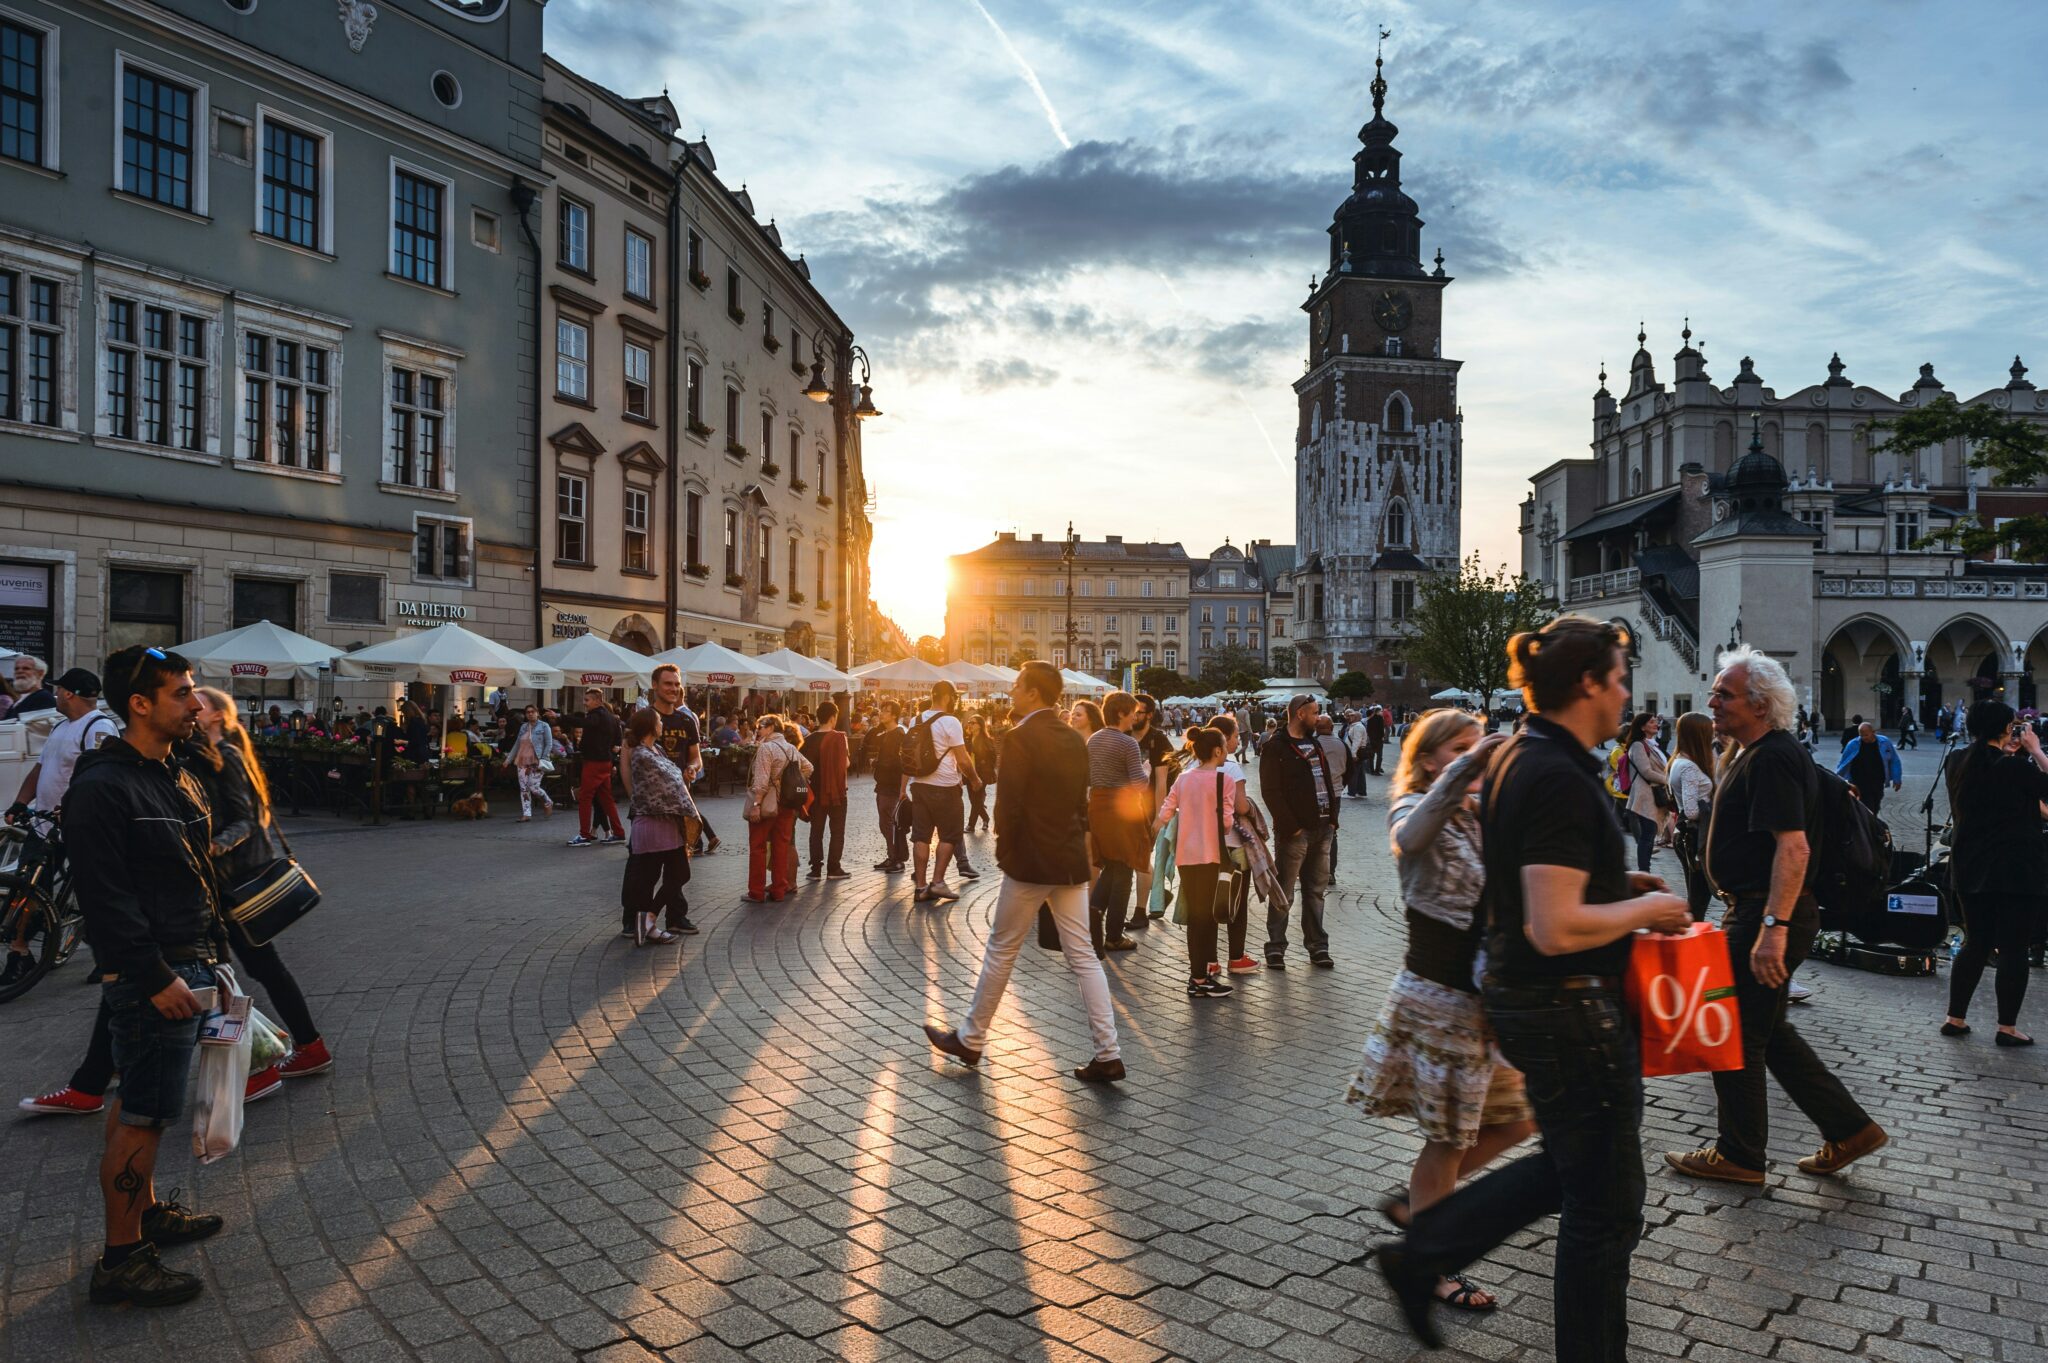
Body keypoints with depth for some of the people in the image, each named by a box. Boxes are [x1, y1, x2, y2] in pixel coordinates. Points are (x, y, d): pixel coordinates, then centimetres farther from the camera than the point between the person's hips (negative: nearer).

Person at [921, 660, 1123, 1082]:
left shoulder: (1019, 738, -14)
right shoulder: (1074, 739, 9)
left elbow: (1008, 803, -17)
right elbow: (1081, 800, 12)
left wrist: (1004, 848, -4)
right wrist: (1069, 839, 16)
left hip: (1030, 860, -6)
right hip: (1071, 859, 7)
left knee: (1001, 950, 8)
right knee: (1083, 956, 7)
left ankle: (971, 1040, 22)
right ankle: (1107, 1054, 5)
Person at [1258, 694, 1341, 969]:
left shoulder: (1315, 745, 18)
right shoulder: (1275, 748, -7)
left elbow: (1328, 782, 19)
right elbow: (1270, 792, -13)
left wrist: (1332, 819, 8)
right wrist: (1291, 826, -16)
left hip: (1323, 830, 7)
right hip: (1295, 832, -7)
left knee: (1316, 890, 13)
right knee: (1284, 894, -3)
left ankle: (1317, 946, 20)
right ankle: (1275, 949, 4)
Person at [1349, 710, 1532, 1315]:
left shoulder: (1483, 816, 12)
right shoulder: (1414, 808, -10)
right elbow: (1412, 838, -37)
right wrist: (1463, 771, -46)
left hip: (1487, 996, 8)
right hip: (1439, 996, -8)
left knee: (1514, 1118, 14)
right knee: (1449, 1137, 3)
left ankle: (1415, 1203, 31)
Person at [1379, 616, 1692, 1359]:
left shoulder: (1514, 758, 7)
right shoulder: (1561, 781, -24)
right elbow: (1557, 929, -29)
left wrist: (1617, 884, 11)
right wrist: (1645, 910, -14)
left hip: (1518, 994, 10)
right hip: (1570, 1011, -10)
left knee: (1568, 1169, 25)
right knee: (1605, 1207, 8)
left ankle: (1421, 1254, 29)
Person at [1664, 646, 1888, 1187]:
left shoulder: (1771, 760, -19)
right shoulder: (1755, 755, 15)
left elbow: (1793, 847, -27)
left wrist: (1773, 927, -31)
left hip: (1766, 915, -10)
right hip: (1758, 913, 10)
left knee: (1737, 1036, 2)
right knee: (1768, 1032, 18)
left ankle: (1739, 1156, 15)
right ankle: (1848, 1129, 25)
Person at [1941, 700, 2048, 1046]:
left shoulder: (1959, 766, 4)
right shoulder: (2015, 766, -16)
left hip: (1972, 870, 6)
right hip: (2018, 871, -6)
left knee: (1975, 943, 14)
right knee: (2013, 949, 3)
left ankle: (1955, 1019, 16)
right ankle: (2007, 1027, 9)